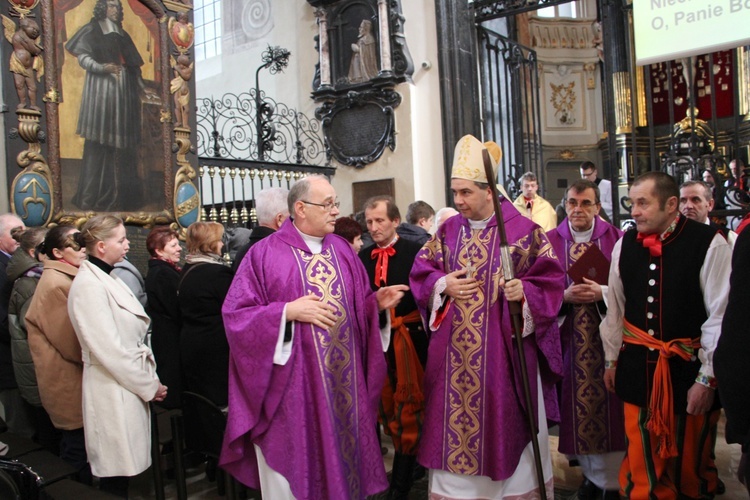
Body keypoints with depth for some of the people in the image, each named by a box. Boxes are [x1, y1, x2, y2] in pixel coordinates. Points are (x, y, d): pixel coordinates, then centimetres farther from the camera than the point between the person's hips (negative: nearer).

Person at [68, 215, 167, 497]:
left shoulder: (106, 279, 12)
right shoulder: (89, 285, -17)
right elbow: (109, 349, -20)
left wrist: (148, 380, 7)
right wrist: (149, 385, -12)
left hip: (128, 385, 9)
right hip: (113, 390, -9)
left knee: (124, 467, 16)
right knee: (116, 474, 1)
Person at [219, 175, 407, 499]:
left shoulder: (342, 250, 8)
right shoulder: (265, 254, -7)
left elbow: (359, 308, 13)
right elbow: (236, 314, -9)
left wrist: (376, 302, -8)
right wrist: (288, 311, -19)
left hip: (343, 381, 5)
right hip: (292, 384, -4)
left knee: (343, 449, 15)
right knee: (293, 463, 7)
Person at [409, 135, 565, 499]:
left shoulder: (523, 230, -7)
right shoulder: (447, 231, 6)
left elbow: (550, 279, -5)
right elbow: (421, 271, 10)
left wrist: (524, 291, -23)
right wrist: (442, 284, -8)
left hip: (503, 348, -3)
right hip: (453, 351, 4)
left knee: (506, 420, 8)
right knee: (455, 419, 11)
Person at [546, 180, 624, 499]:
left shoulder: (616, 239, 1)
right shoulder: (550, 241, 4)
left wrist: (602, 293, -16)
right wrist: (565, 296, -14)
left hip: (606, 338, -1)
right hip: (569, 339, 1)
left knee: (608, 407, 2)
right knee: (577, 408, 7)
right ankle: (591, 474, 26)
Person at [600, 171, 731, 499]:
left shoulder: (709, 244, -12)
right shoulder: (625, 244, 1)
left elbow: (720, 316, -11)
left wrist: (707, 378, -9)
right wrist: (611, 359, 13)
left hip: (688, 369, -3)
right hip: (637, 367, 3)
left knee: (690, 463, 15)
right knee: (642, 459, 12)